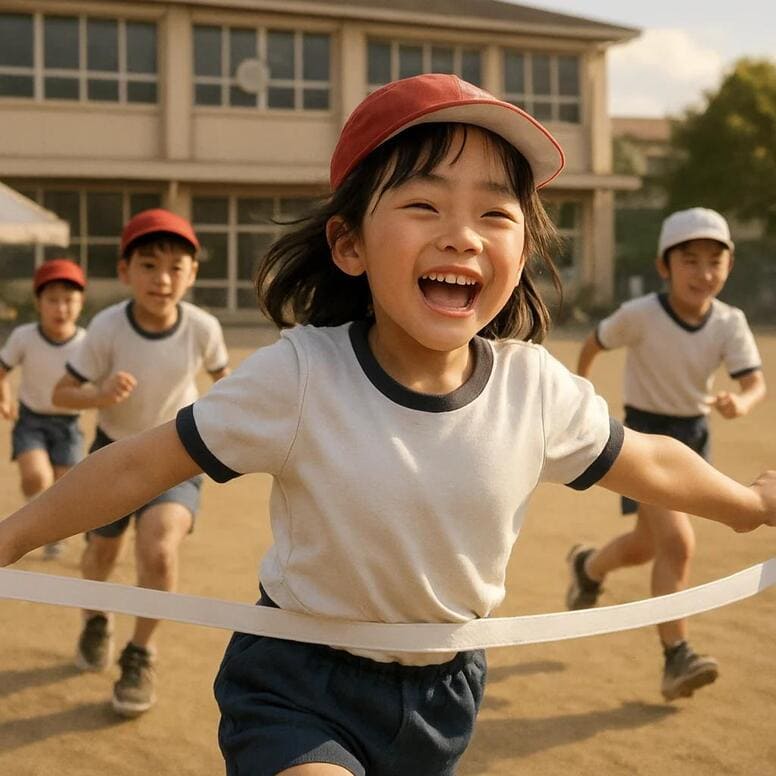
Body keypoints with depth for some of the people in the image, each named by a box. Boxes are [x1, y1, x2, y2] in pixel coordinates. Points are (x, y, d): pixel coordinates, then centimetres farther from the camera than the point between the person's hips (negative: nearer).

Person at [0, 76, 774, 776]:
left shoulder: (537, 388, -15)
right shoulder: (298, 376, -25)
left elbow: (648, 463, 4)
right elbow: (139, 465, -15)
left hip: (442, 694, 4)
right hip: (298, 689, -4)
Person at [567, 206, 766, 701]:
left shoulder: (730, 324, -11)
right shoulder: (640, 315, -19)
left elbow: (756, 382, -19)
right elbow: (594, 344, -2)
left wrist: (742, 403, -41)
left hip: (695, 436, 5)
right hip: (646, 435, -5)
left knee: (648, 546, 19)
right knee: (678, 544, -21)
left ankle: (589, 568, 50)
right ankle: (677, 658, -13)